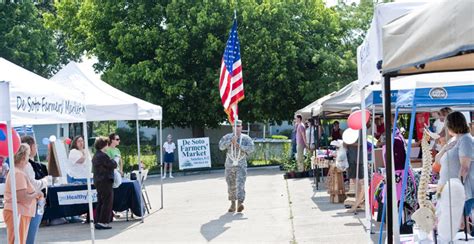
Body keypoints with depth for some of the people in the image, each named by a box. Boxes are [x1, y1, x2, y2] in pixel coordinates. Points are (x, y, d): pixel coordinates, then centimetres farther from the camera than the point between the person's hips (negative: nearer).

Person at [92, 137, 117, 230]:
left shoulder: (95, 156, 14)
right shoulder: (103, 156, -17)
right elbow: (113, 165, -16)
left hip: (97, 181, 10)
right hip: (105, 181, -10)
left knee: (100, 202, 14)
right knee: (107, 202, -6)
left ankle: (99, 222, 16)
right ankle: (103, 222, -8)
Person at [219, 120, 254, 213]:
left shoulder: (246, 138, 1)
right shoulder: (227, 137, 4)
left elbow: (251, 148, -12)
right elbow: (221, 146, -10)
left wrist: (240, 146, -22)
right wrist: (230, 141, -22)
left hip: (241, 165, -2)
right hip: (229, 165, 2)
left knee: (240, 183, -16)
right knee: (231, 185, 8)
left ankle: (240, 203, -24)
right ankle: (233, 204, 20)